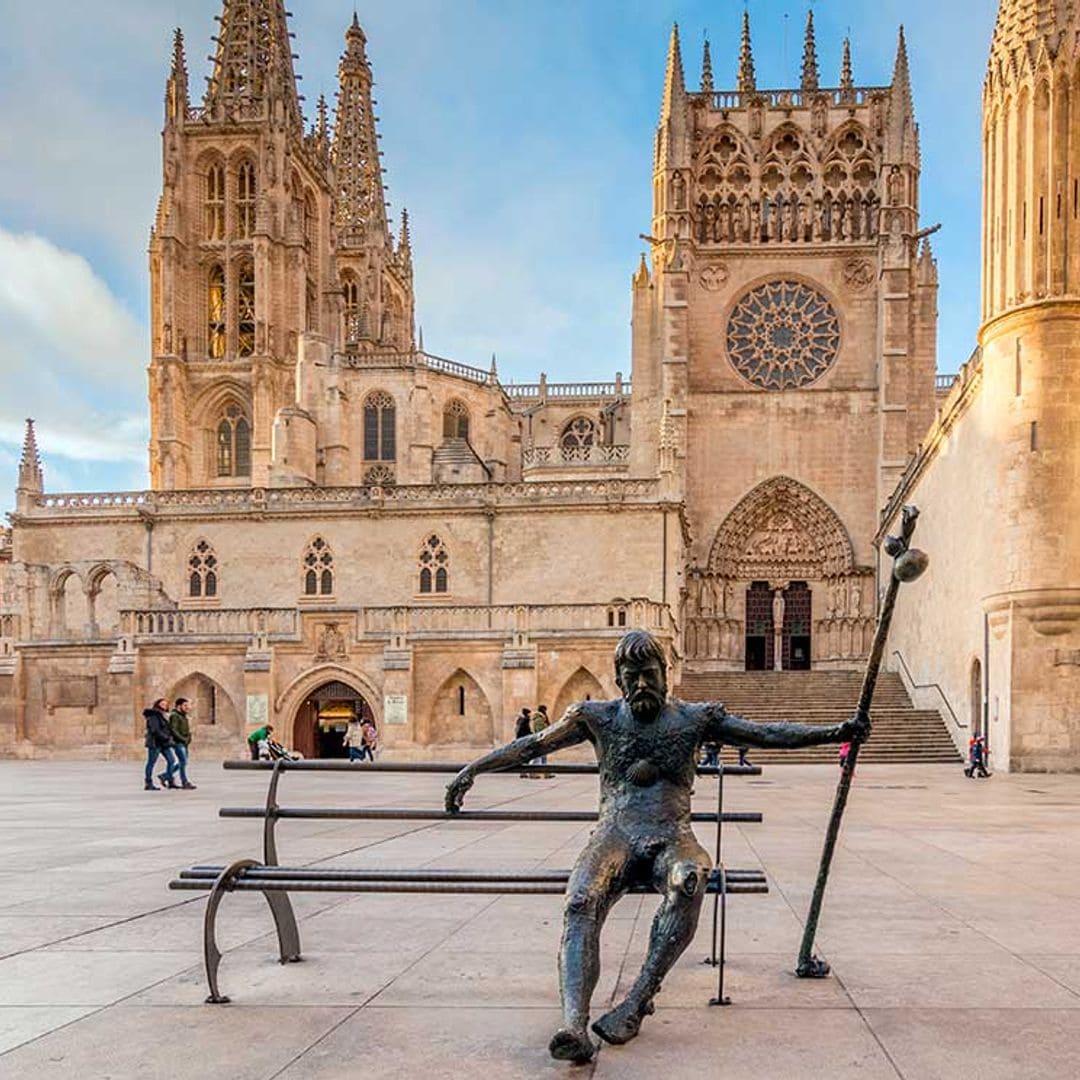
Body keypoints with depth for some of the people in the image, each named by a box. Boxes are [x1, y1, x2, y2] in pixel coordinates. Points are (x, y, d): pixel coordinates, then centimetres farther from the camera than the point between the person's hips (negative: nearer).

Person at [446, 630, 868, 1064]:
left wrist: (836, 732, -3)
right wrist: (472, 770, 10)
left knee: (688, 882, -38)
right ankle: (573, 1024, -48)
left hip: (672, 838, 0)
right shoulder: (599, 718, 15)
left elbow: (766, 734, 7)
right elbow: (532, 745, 17)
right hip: (615, 836, 1)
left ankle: (638, 1000, -36)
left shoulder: (695, 718, 12)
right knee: (580, 901, -32)